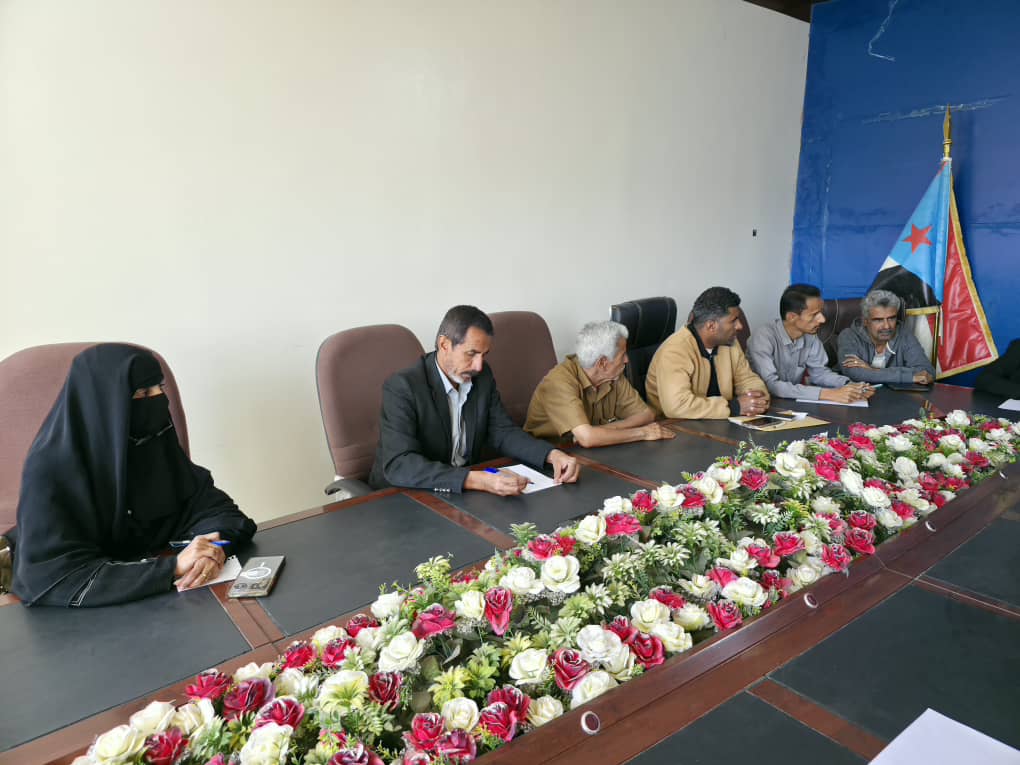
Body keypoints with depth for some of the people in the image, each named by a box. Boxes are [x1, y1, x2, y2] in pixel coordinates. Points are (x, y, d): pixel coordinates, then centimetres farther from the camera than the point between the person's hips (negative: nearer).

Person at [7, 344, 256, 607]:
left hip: (160, 599, 4)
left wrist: (214, 543, -30)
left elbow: (213, 505, -7)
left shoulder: (156, 440, -6)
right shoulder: (52, 468, -20)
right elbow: (52, 578, -28)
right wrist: (172, 567, -36)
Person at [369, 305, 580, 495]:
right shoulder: (402, 387, -21)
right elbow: (398, 465, -30)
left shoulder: (482, 376, -2)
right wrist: (478, 480, -41)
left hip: (464, 491, 6)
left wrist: (553, 455, -12)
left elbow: (501, 432, 5)